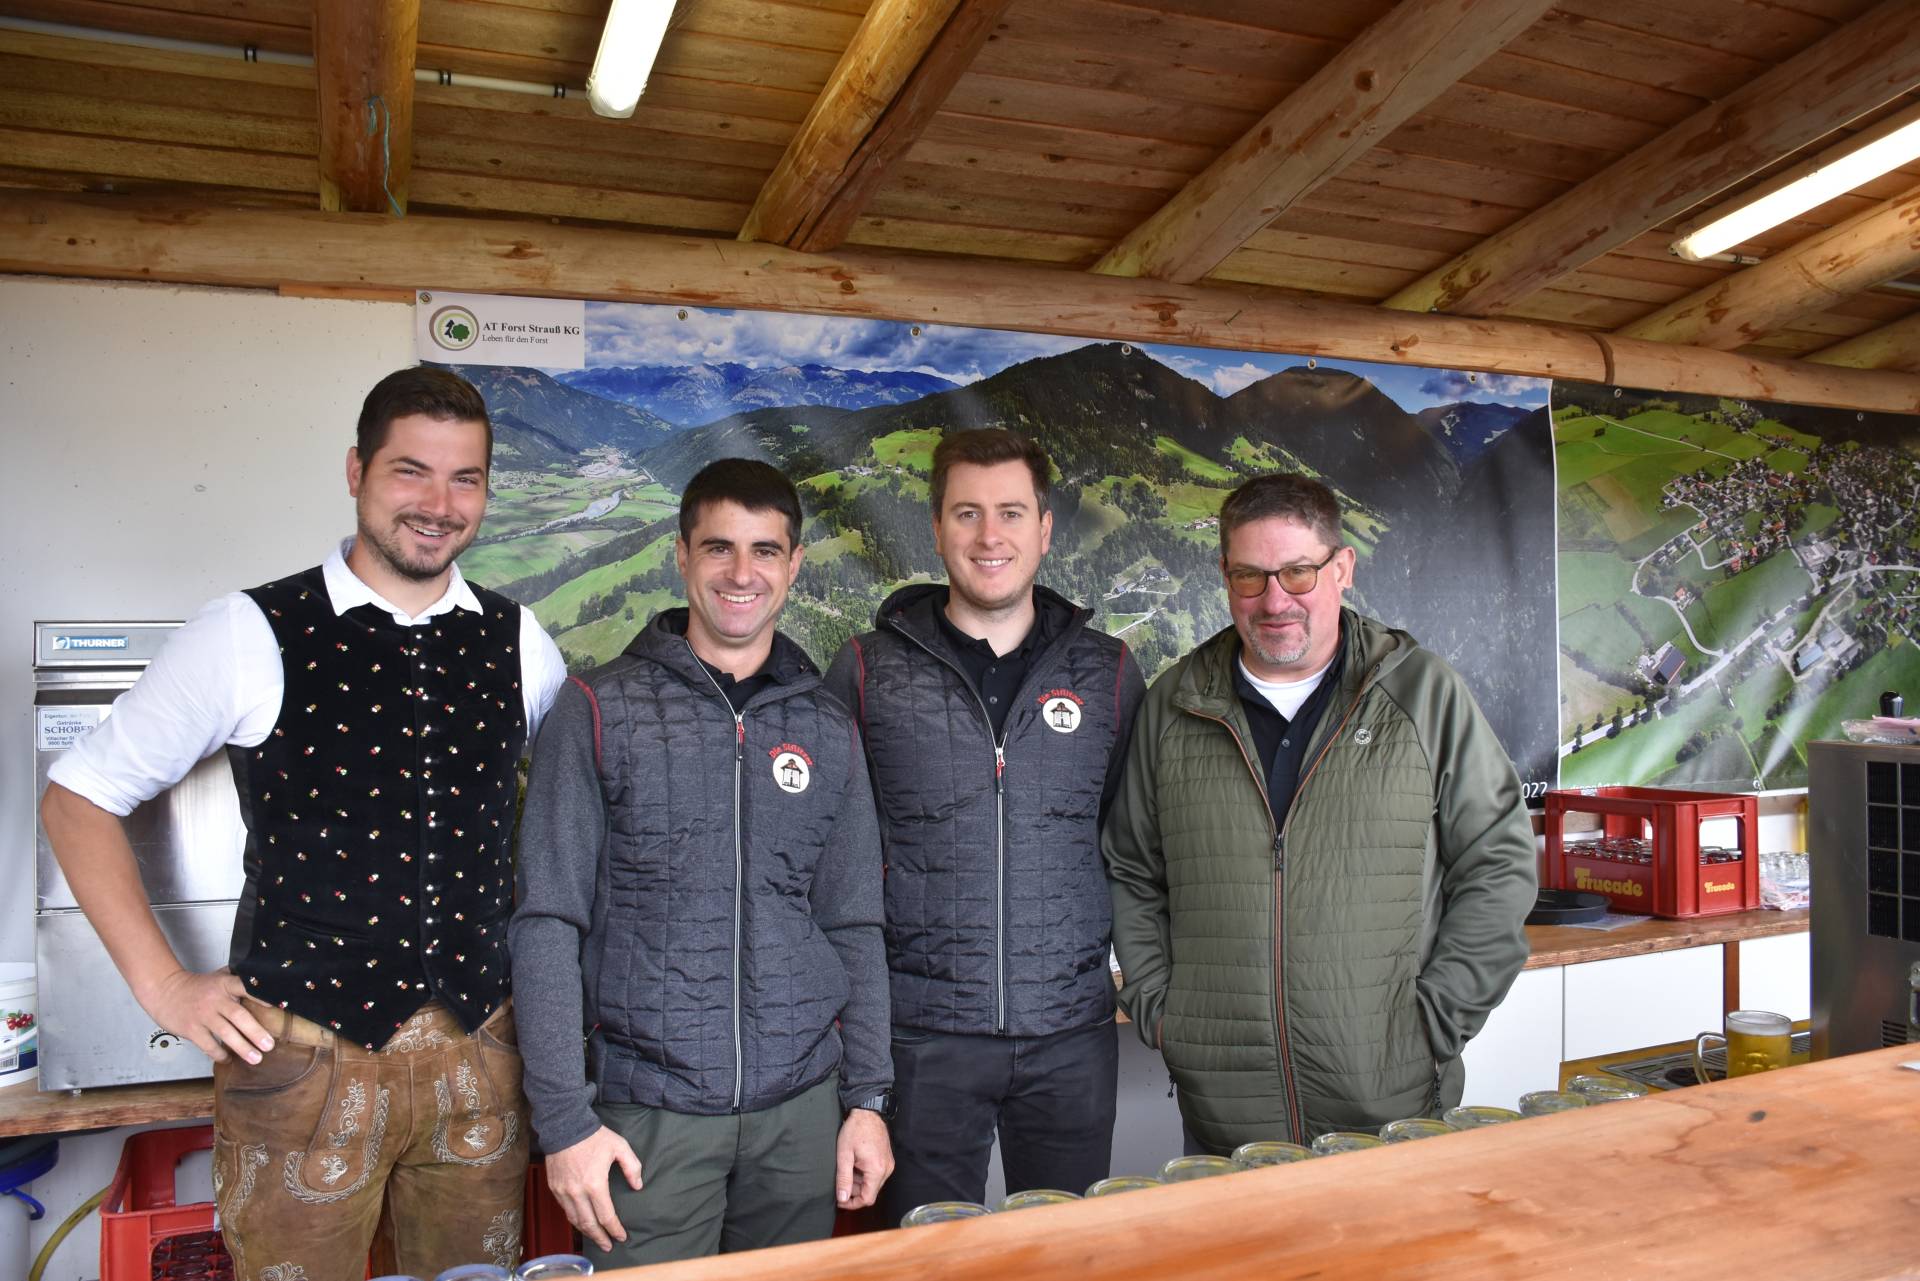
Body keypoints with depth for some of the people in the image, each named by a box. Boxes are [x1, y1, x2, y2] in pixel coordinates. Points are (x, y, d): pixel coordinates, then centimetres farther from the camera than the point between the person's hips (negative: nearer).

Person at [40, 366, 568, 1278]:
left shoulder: (516, 643, 3)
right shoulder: (252, 636, -6)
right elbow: (79, 795, 1)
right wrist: (162, 984, -5)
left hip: (479, 1056, 3)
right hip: (303, 1058, -3)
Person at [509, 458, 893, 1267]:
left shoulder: (827, 728, 6)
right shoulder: (601, 711, -4)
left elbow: (854, 927, 9)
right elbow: (547, 924, -5)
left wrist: (866, 1097, 5)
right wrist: (565, 1118, -9)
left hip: (802, 1108, 3)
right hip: (650, 1110, -3)